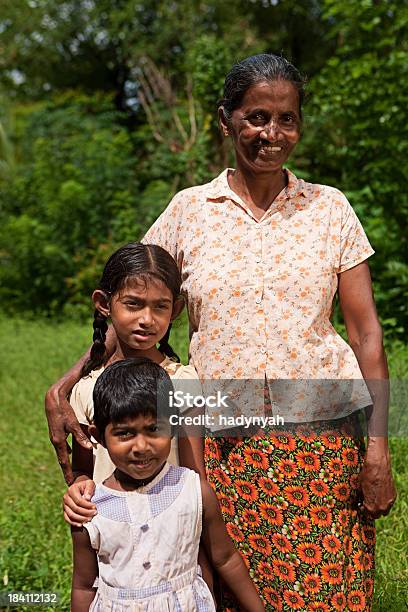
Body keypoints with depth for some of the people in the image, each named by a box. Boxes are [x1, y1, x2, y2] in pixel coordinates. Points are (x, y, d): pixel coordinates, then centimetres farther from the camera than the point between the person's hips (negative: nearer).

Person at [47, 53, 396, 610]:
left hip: (321, 444, 0)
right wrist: (62, 391, -5)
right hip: (223, 453, 0)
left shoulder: (329, 208, 5)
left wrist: (378, 446, -3)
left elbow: (365, 331, 4)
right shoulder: (189, 210, 5)